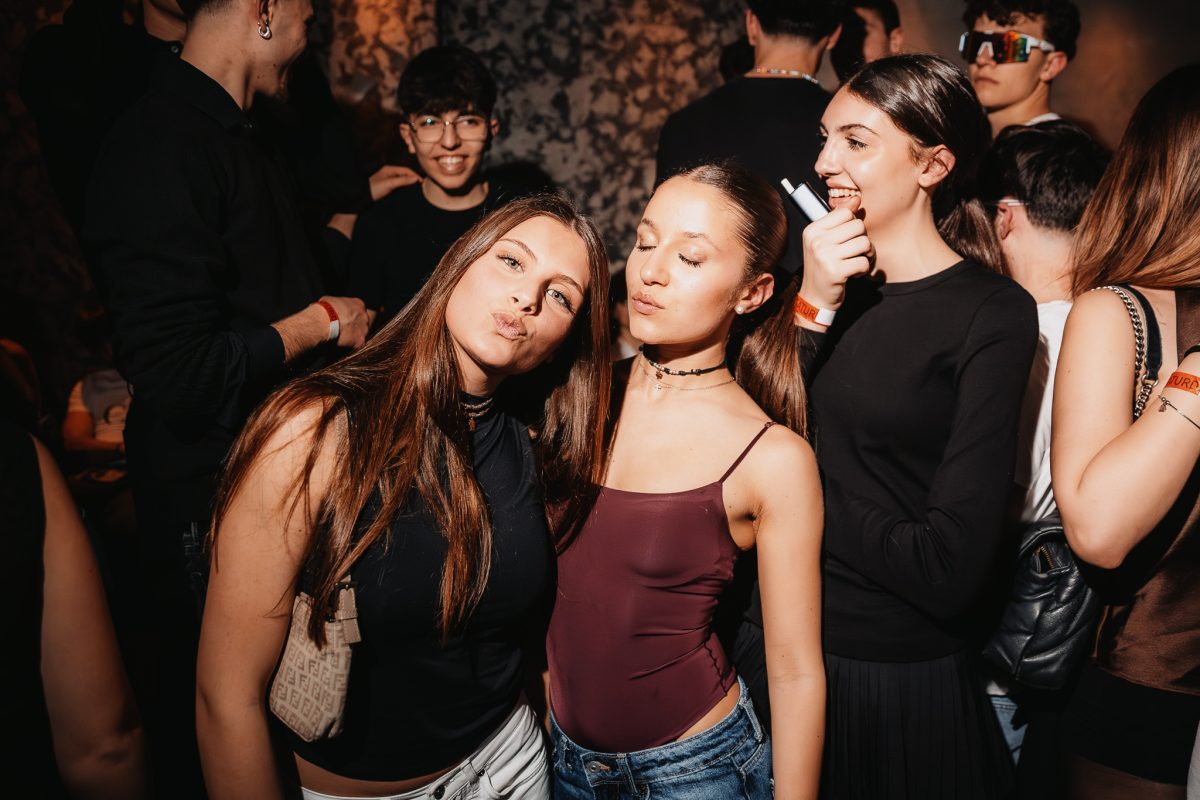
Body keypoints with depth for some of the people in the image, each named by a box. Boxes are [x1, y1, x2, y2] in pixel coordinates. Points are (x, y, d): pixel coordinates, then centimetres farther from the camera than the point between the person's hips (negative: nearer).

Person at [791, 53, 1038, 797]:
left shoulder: (993, 315, -14)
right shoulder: (835, 283, 0)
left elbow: (950, 564, -21)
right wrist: (813, 308, -16)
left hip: (904, 677, -4)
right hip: (786, 647, 5)